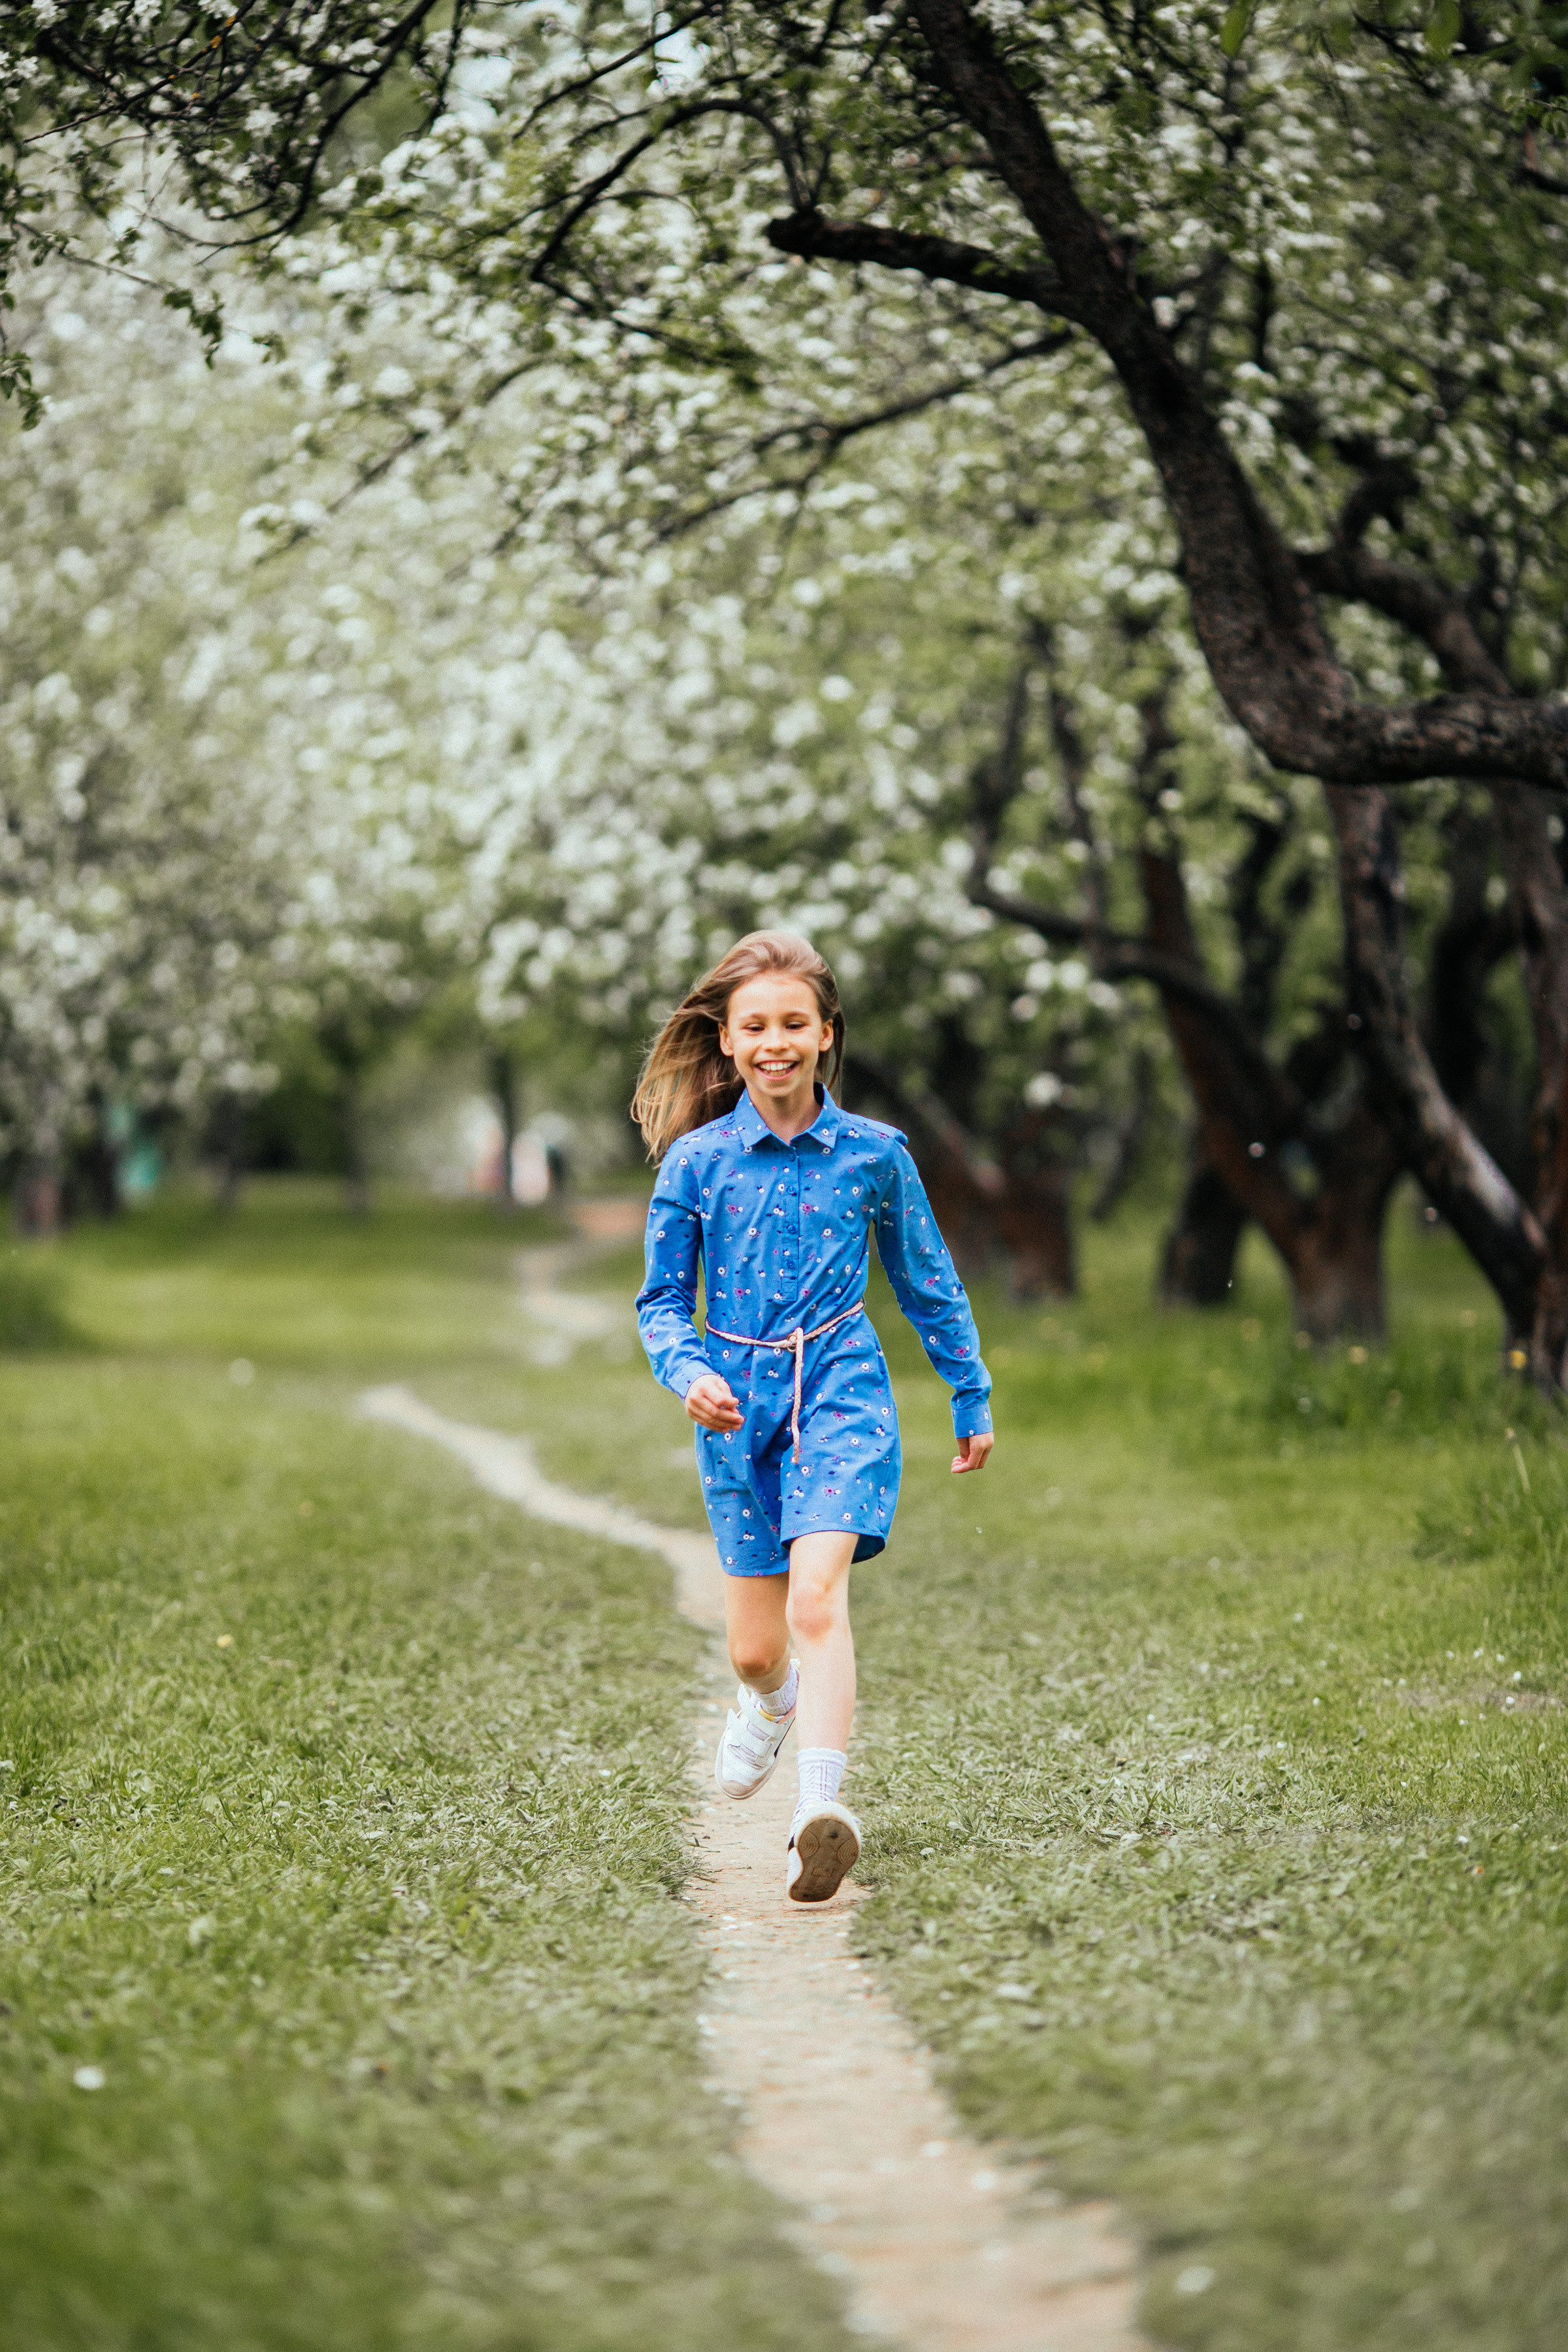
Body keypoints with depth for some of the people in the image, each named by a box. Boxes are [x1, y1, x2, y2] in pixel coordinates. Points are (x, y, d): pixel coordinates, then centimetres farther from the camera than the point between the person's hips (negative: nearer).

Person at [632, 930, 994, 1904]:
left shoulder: (873, 1153, 0)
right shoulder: (697, 1160, -1)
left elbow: (929, 1283, 12)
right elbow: (662, 1302, 4)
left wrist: (973, 1398, 19)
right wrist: (689, 1375, -17)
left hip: (842, 1389, -1)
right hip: (739, 1402, 2)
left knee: (816, 1597, -23)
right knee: (754, 1648, 9)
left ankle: (823, 1806, -31)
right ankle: (770, 1702, 46)